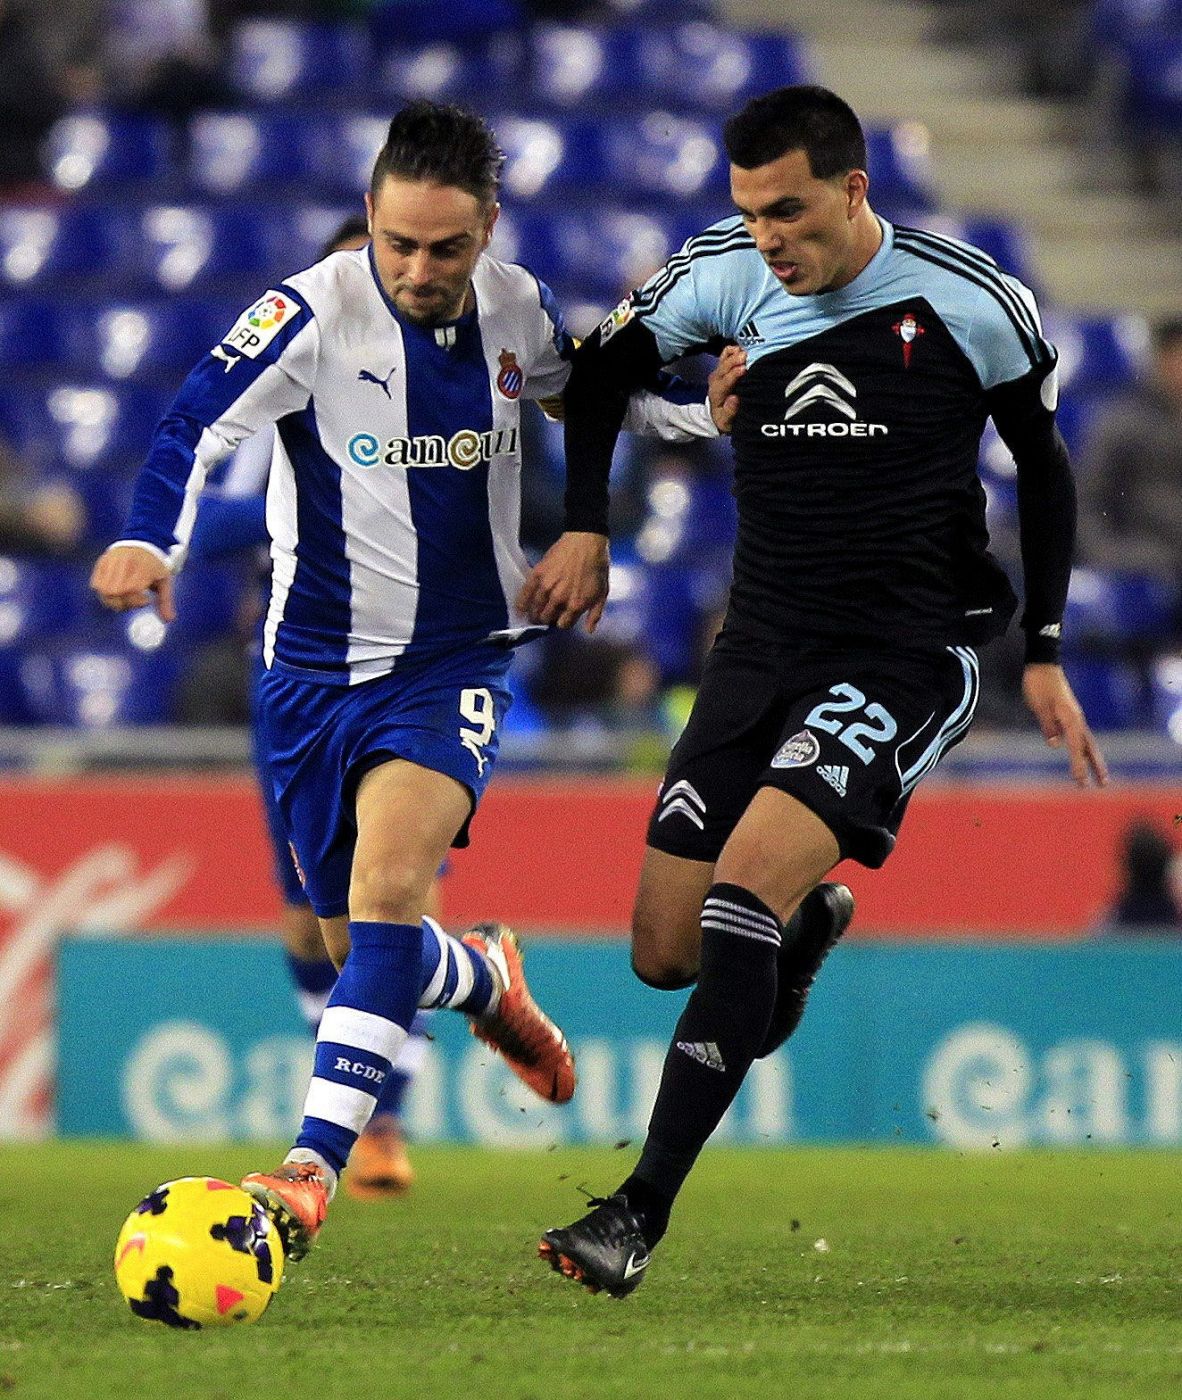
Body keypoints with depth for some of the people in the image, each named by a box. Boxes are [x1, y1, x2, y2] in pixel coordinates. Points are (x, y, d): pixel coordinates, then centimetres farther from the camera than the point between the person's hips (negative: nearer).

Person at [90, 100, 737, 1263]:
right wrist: (148, 538, -44)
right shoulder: (315, 314, -15)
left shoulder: (516, 313, -2)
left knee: (387, 886, -24)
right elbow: (198, 423, -26)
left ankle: (311, 1169, -28)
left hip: (454, 660, 0)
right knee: (354, 944, 9)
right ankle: (483, 980, 45)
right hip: (314, 668, 0)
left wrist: (716, 413, 2)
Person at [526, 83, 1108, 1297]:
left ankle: (641, 1214, -23)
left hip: (908, 651, -5)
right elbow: (600, 369, 15)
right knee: (665, 954, 2)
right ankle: (810, 922, 39)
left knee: (741, 890, -25)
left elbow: (1041, 463, 5)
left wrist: (1043, 655, 4)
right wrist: (585, 529, 5)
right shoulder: (723, 276, -2)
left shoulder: (971, 305, -9)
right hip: (763, 642, 5)